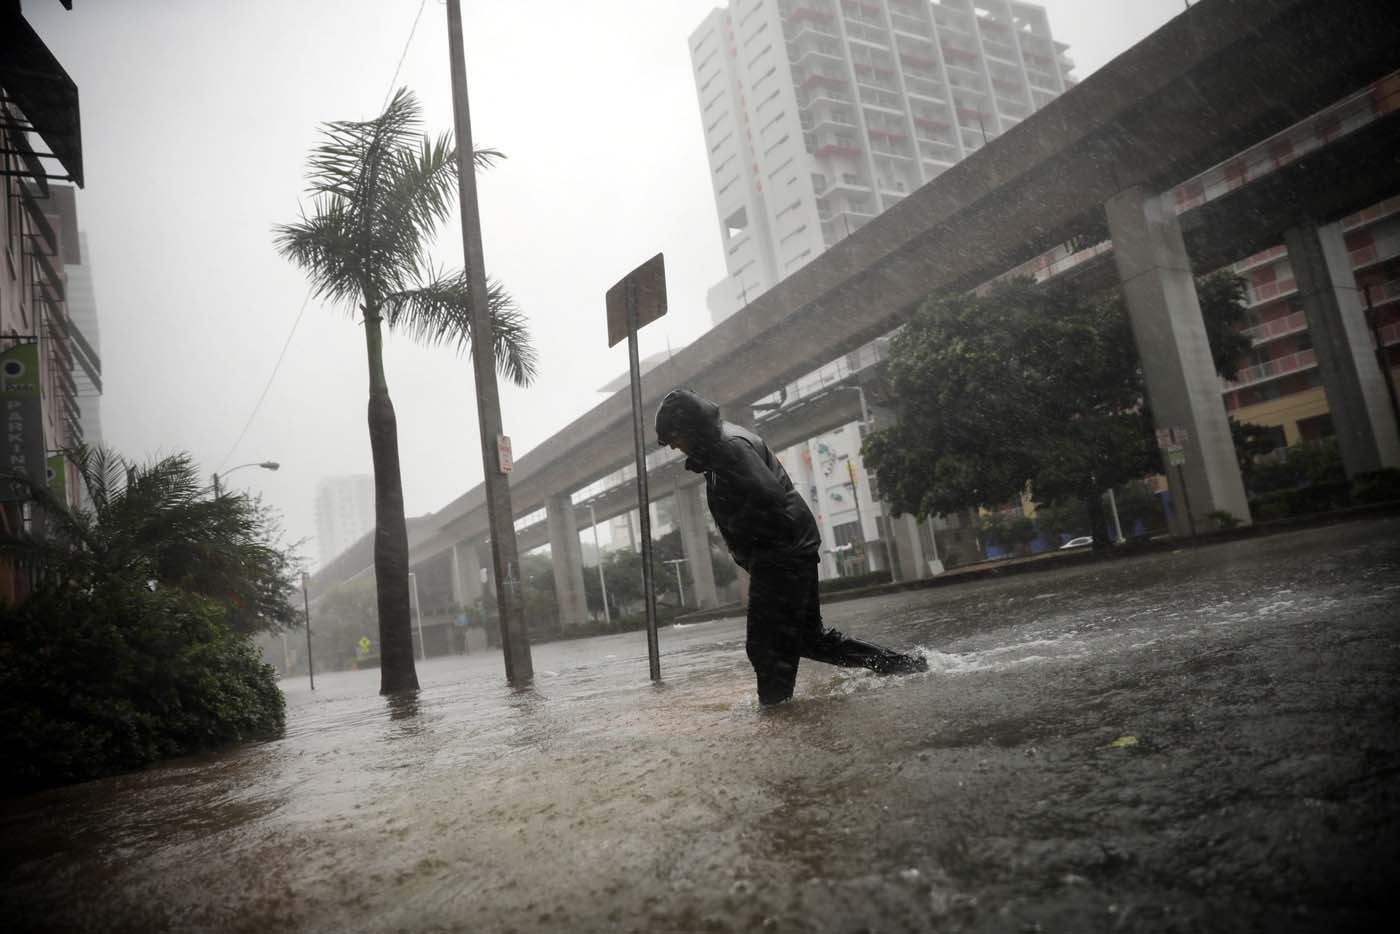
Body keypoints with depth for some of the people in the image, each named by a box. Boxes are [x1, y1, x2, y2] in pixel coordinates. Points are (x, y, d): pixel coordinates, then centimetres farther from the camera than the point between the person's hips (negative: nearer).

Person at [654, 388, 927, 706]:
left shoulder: (729, 445, -15)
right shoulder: (722, 444, 18)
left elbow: (767, 495, -28)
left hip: (781, 554, -11)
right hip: (794, 551, 11)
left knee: (767, 645, -6)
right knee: (810, 637, 17)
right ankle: (904, 664, 23)